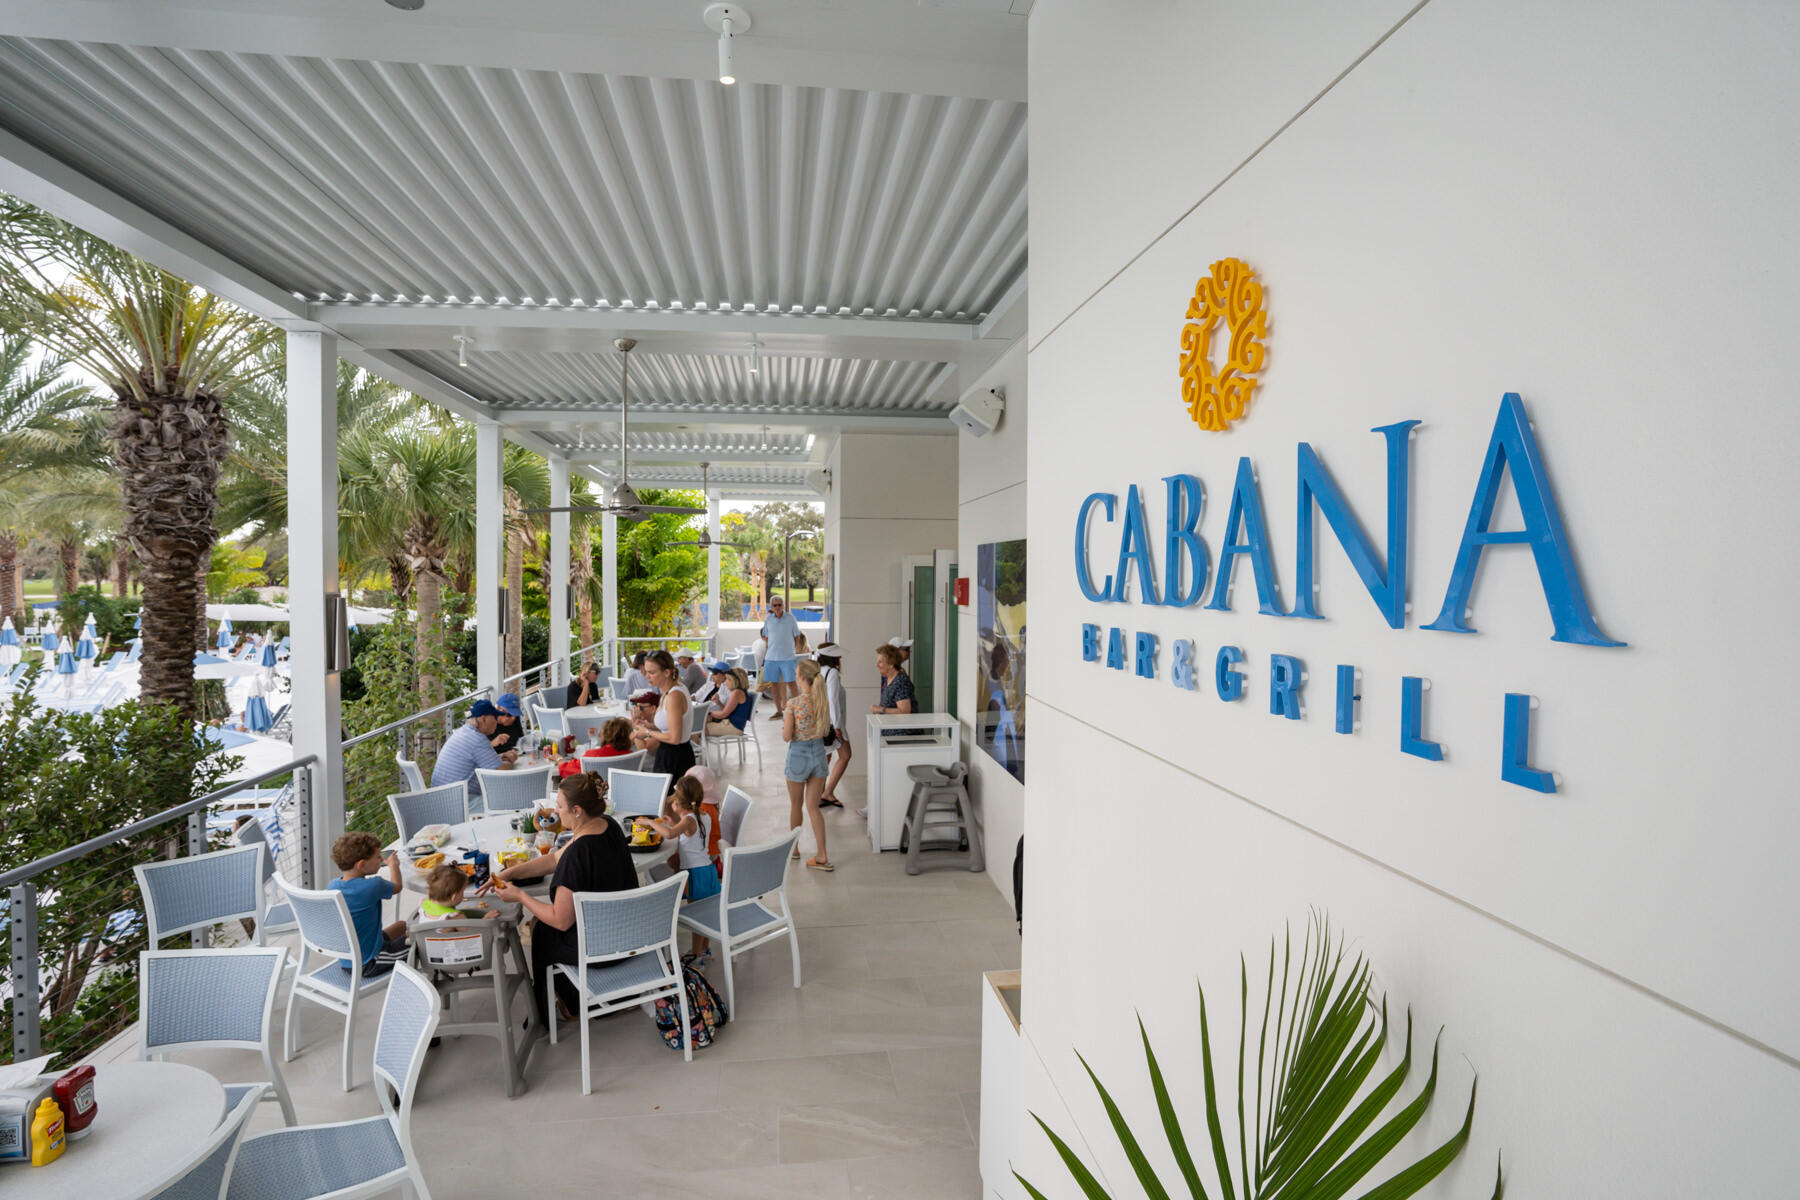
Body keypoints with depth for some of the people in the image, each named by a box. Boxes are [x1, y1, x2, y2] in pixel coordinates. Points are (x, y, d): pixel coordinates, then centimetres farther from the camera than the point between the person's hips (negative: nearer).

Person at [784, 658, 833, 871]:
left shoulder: (794, 703, -19)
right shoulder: (824, 700, -3)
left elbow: (786, 737, -14)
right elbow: (826, 731, 5)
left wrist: (785, 721, 4)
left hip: (798, 754, -4)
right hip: (819, 752, 4)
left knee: (796, 805, 16)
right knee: (813, 806, 10)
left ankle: (794, 848, 33)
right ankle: (822, 856, 5)